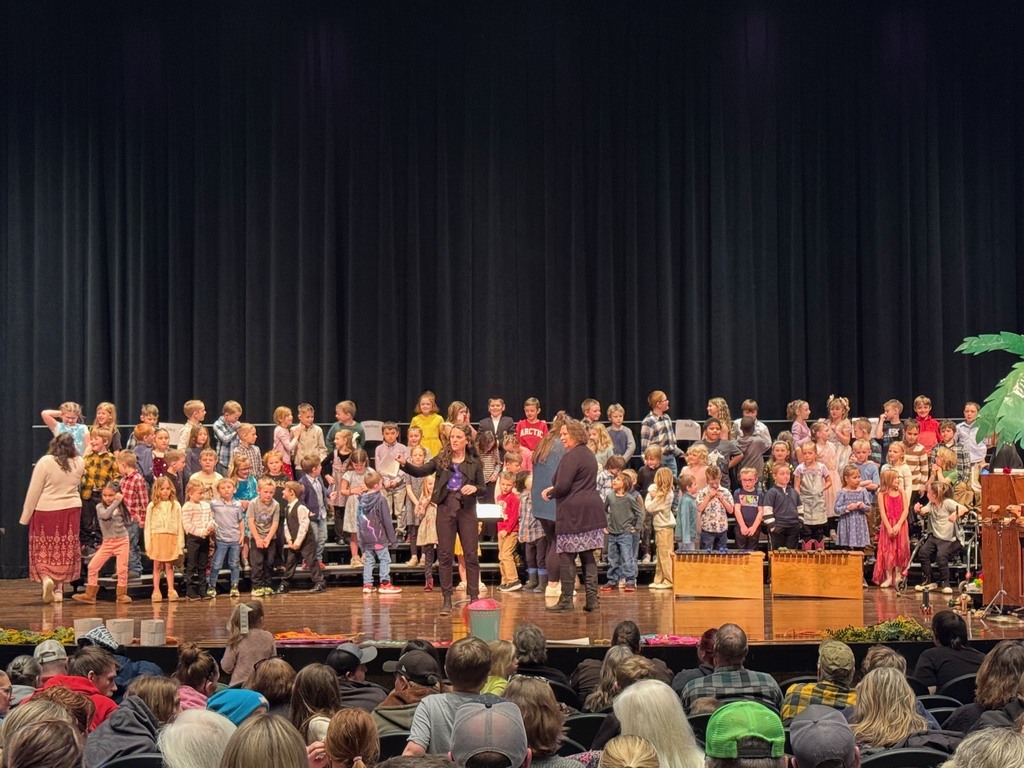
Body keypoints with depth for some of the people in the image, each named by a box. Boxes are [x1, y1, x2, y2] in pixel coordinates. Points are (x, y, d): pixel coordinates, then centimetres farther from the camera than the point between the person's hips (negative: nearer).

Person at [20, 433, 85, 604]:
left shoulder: (45, 462, -12)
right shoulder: (79, 463, -2)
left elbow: (33, 492, -10)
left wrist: (25, 517, -2)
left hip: (46, 512, -3)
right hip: (70, 512, 3)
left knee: (44, 551, 6)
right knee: (65, 551, 10)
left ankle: (46, 578, -17)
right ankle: (58, 589, 11)